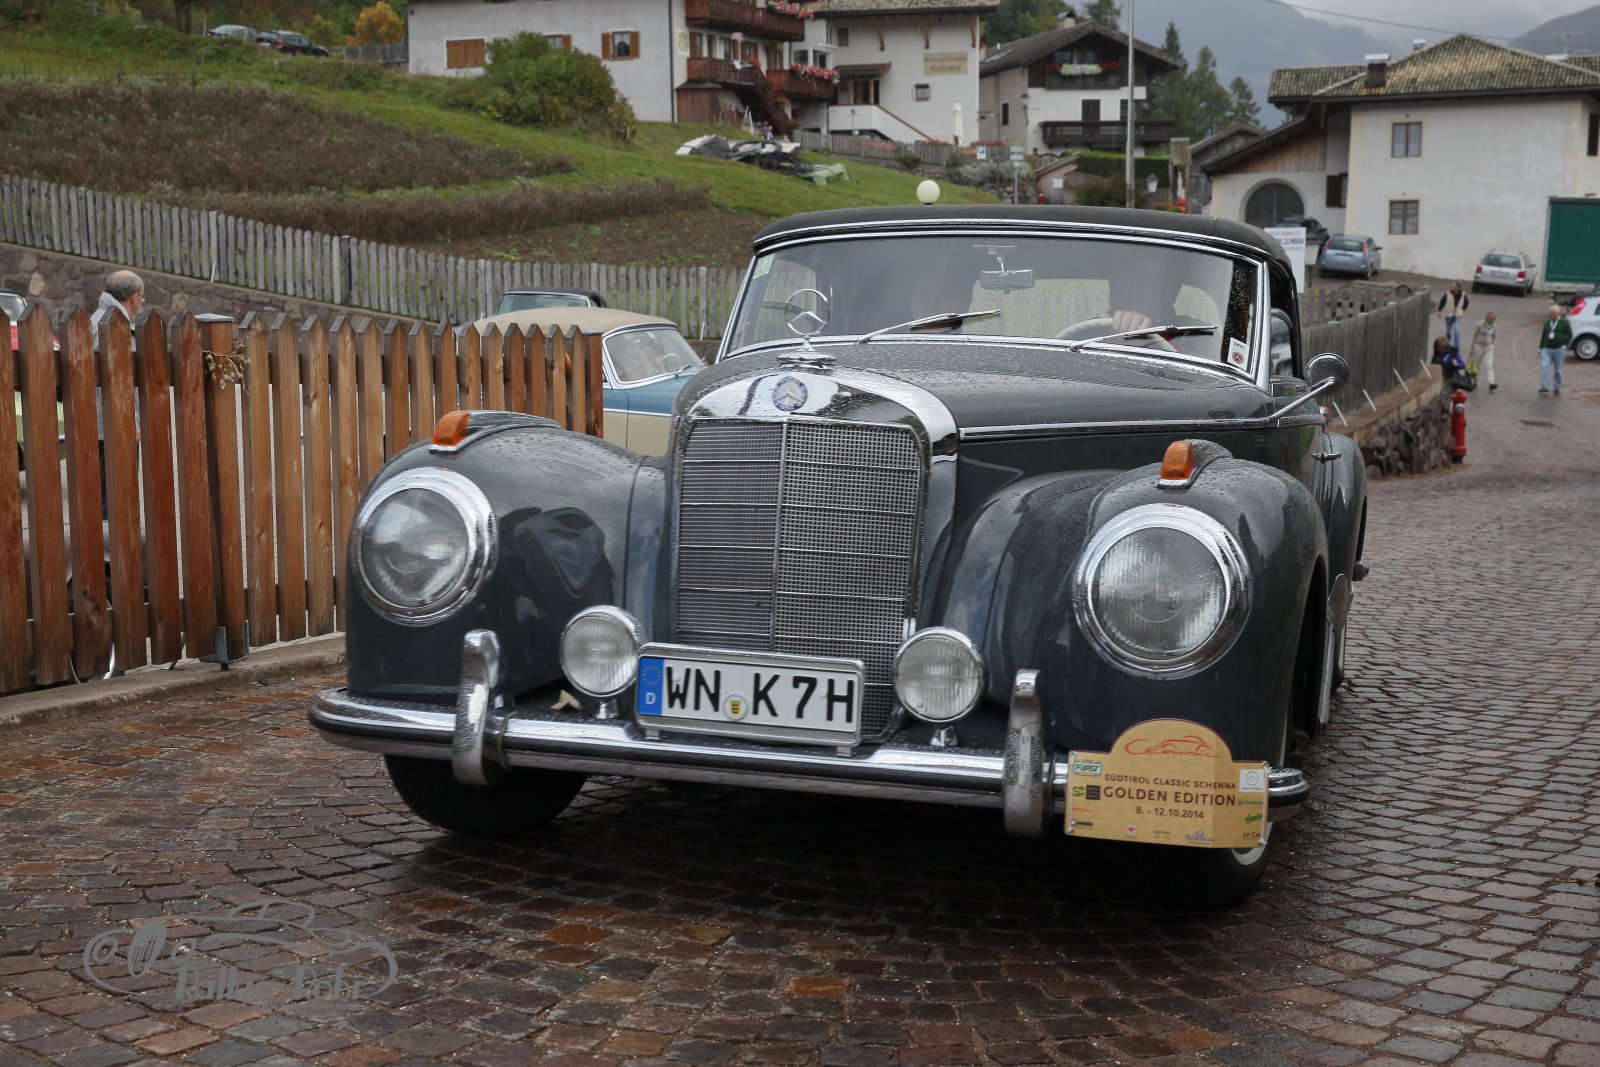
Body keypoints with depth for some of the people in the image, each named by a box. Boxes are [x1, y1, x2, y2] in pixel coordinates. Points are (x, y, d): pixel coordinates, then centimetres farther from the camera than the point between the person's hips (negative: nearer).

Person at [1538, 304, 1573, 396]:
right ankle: (1544, 388, -21)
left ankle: (1557, 388, 14)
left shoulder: (1564, 322, 2)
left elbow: (1570, 335, 1)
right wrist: (1540, 348, 15)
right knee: (1544, 367, -14)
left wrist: (1565, 346, -11)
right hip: (1546, 349, 3)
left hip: (1559, 349, -3)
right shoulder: (1547, 322, 13)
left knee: (1557, 370, 5)